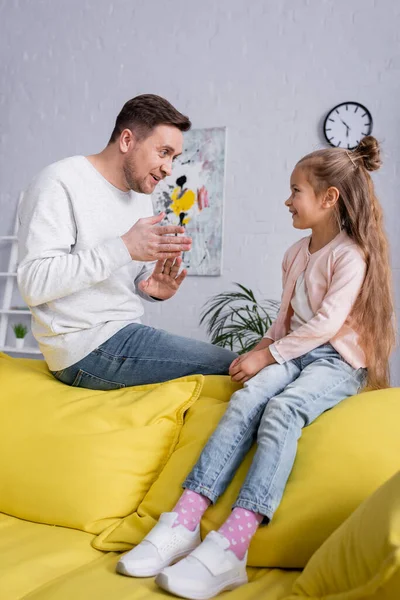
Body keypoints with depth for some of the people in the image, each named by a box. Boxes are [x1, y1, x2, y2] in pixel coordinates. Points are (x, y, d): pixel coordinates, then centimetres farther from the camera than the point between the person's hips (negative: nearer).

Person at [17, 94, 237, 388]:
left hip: (125, 336, 9)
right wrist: (124, 248, -26)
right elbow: (34, 284, -22)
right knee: (232, 365, -14)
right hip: (89, 349, -8)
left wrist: (153, 288, -5)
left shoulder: (141, 196, 14)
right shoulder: (61, 182, -11)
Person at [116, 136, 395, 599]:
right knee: (247, 399, -25)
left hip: (337, 361, -6)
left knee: (282, 408, -35)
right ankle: (183, 523, -35)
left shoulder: (351, 255, -5)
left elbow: (327, 324, -14)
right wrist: (265, 346, 1)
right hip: (292, 354, 6)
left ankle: (231, 545, -44)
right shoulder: (296, 253, 19)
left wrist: (268, 355, -14)